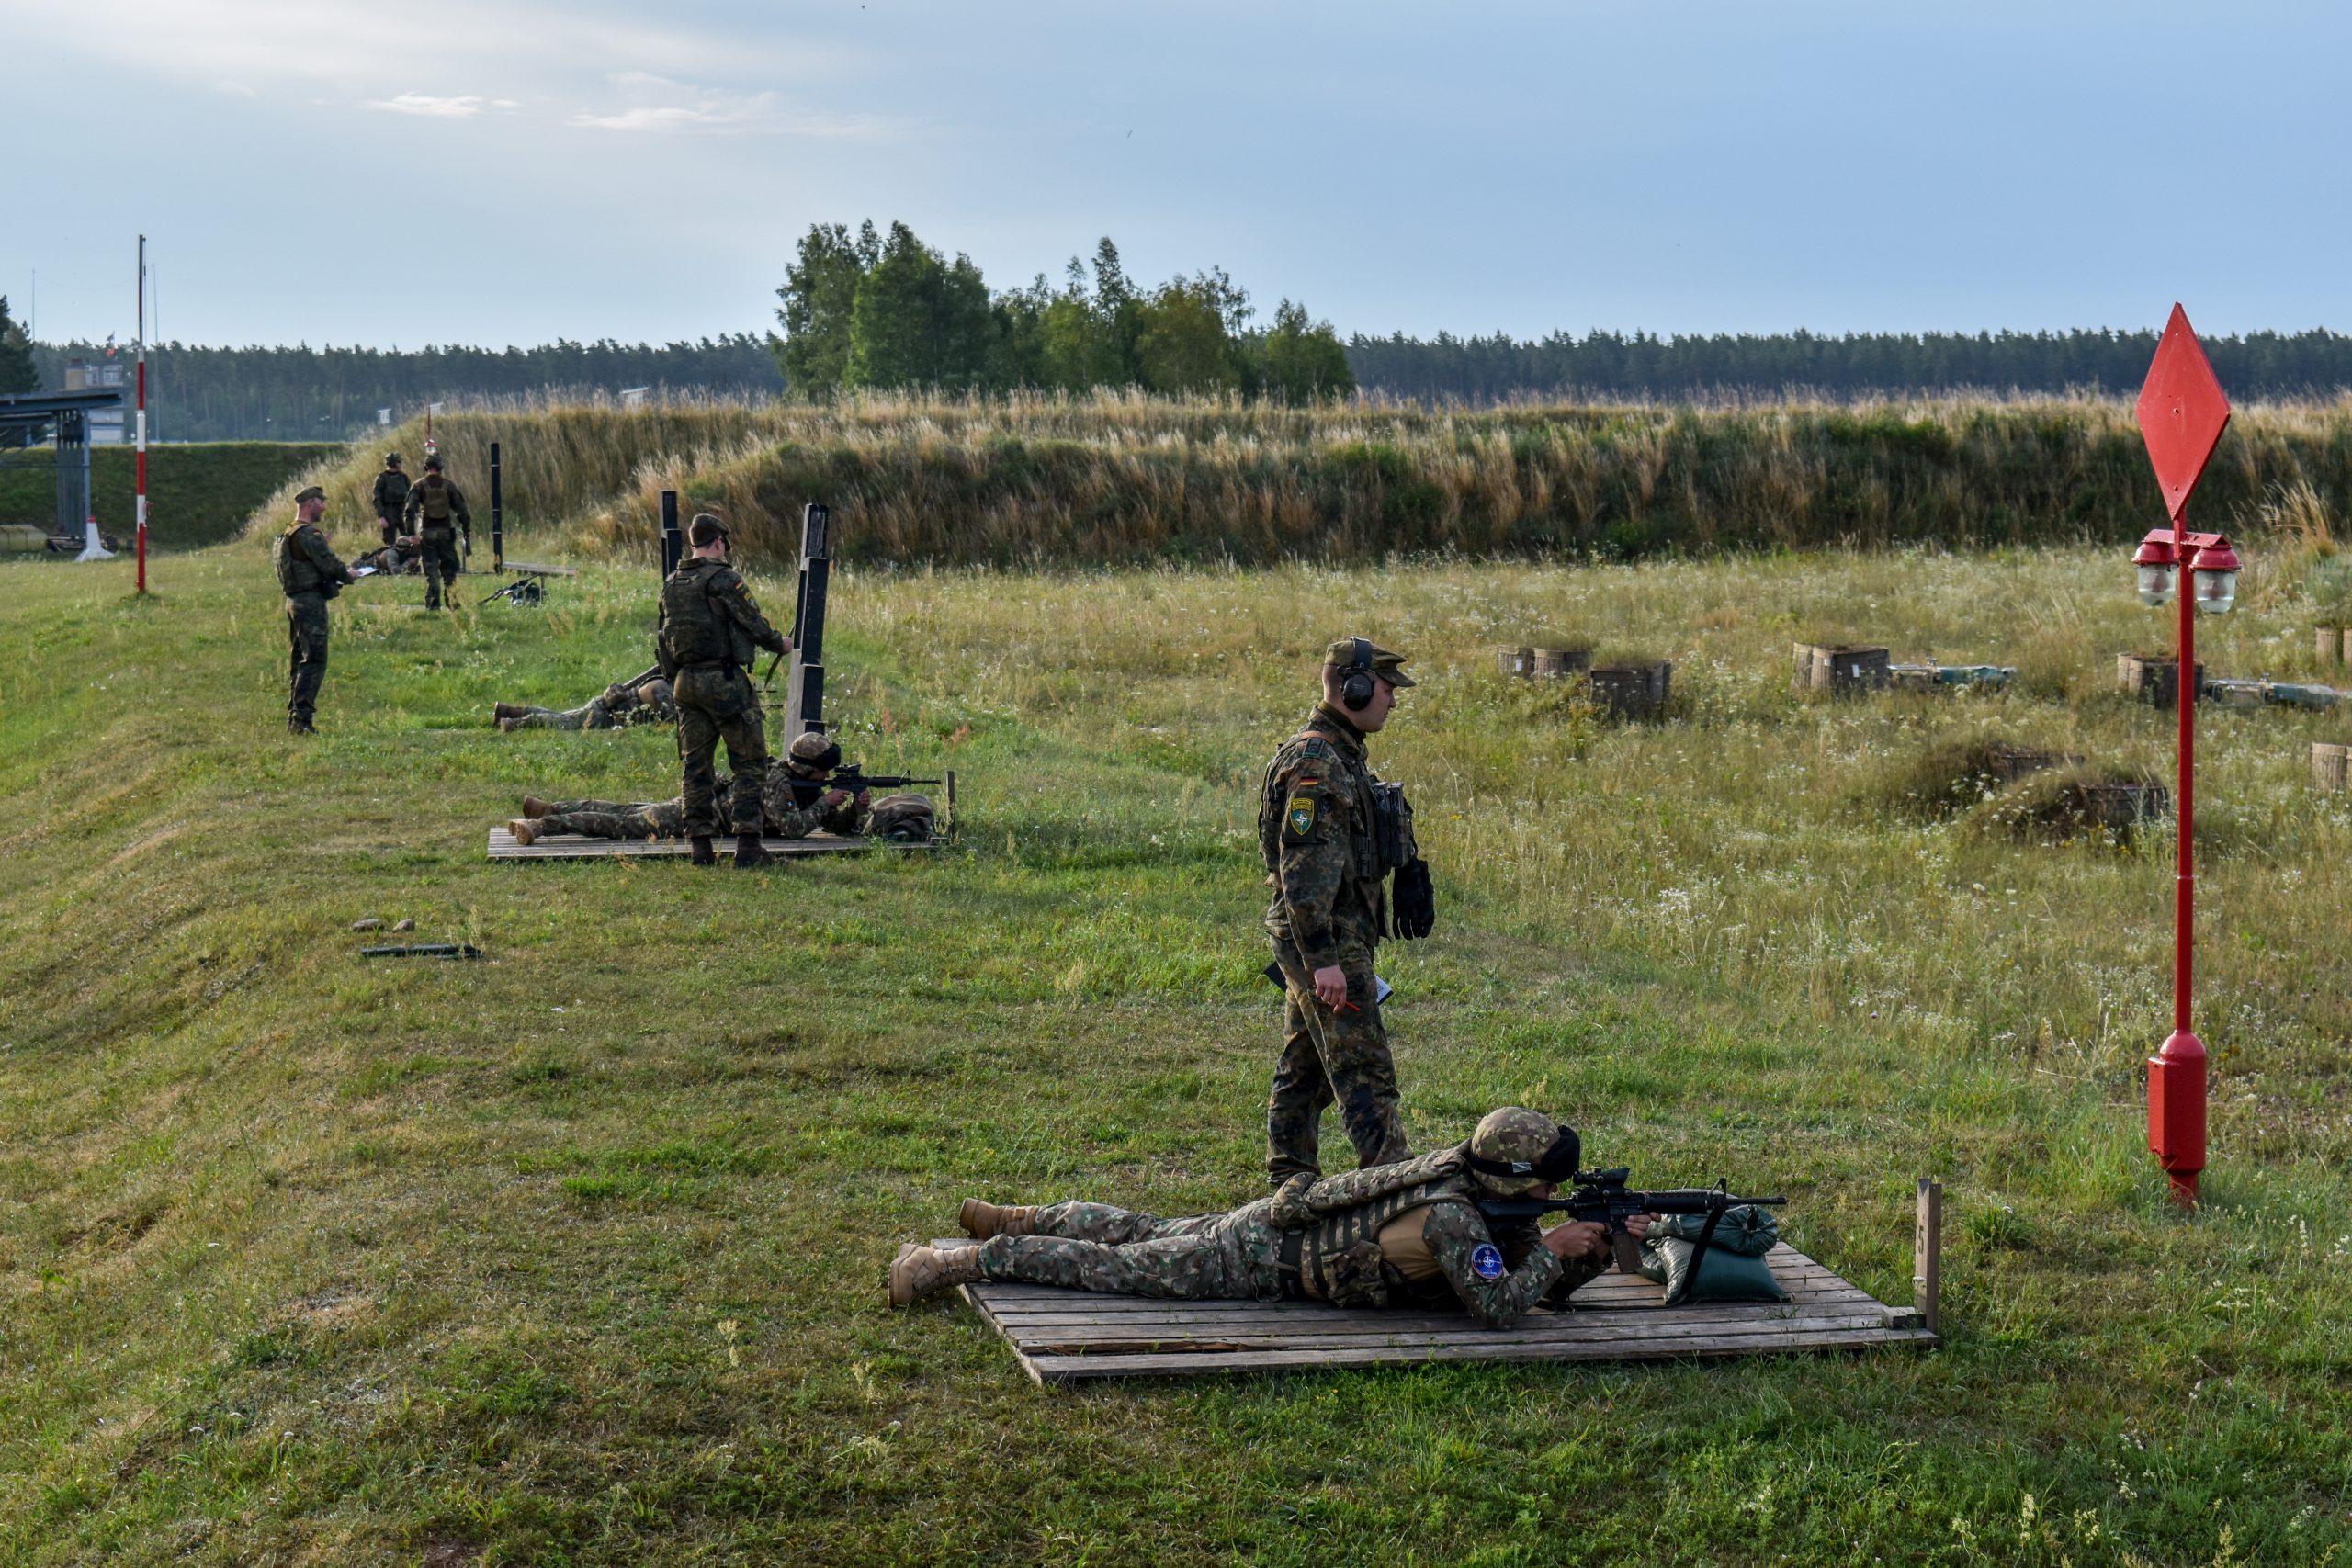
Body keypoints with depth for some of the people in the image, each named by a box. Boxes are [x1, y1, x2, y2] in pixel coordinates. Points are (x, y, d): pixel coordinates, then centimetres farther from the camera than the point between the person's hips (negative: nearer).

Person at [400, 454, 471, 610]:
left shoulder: (419, 486, -2)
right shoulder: (448, 485, 1)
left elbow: (410, 510, -9)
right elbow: (461, 508, 1)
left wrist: (412, 533, -9)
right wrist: (467, 527, 9)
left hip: (427, 533, -1)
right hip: (445, 531, 1)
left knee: (431, 570, 3)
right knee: (449, 569, 10)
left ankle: (433, 605, -2)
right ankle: (453, 602, 7)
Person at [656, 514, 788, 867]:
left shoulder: (671, 584, 11)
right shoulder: (723, 579, -11)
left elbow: (661, 639, 16)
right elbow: (754, 624, -8)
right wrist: (780, 644, 11)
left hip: (686, 682, 7)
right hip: (724, 680, -7)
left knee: (696, 766, 10)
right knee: (750, 763, 0)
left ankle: (701, 847, 8)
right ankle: (747, 845, -6)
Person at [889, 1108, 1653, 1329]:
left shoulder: (1484, 1188, -1)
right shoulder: (1450, 1216, -29)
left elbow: (1548, 1288, 6)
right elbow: (1499, 1308, -33)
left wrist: (1604, 1247, -10)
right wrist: (1552, 1249, -21)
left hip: (1271, 1220, 8)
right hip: (1259, 1261, -8)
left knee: (1139, 1234, 23)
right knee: (1112, 1268, -1)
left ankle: (1013, 1220, 36)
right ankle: (952, 1263, 3)